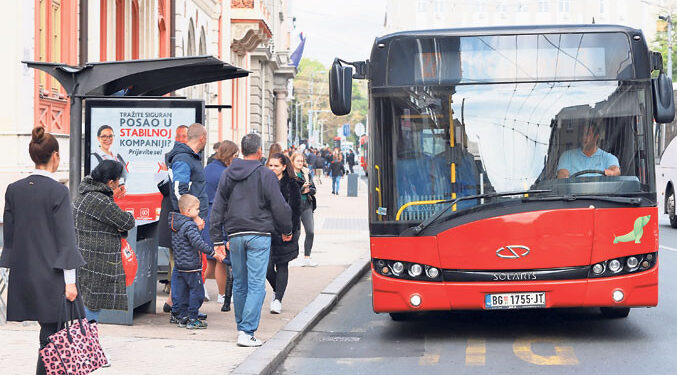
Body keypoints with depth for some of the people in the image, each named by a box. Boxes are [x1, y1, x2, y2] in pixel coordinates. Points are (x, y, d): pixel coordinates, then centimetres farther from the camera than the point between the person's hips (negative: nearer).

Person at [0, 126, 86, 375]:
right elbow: (65, 237, -12)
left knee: (50, 330, 16)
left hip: (23, 275, 6)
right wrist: (70, 280, -9)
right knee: (52, 334, 0)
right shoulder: (57, 191, -12)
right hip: (51, 275, -6)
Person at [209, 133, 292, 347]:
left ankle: (242, 328, 24)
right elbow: (279, 207, -5)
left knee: (239, 284, 15)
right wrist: (286, 230, 11)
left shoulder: (227, 175, 9)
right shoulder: (266, 175, -6)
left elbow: (217, 209, 10)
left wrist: (217, 239, 13)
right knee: (256, 285, -5)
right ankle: (247, 332, -13)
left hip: (235, 236, 5)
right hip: (259, 235, -5)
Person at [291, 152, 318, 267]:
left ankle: (307, 258, 6)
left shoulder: (307, 173, 14)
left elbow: (314, 189, 14)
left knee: (310, 232, -3)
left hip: (307, 205, 5)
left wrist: (308, 190, -7)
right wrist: (301, 188, -17)